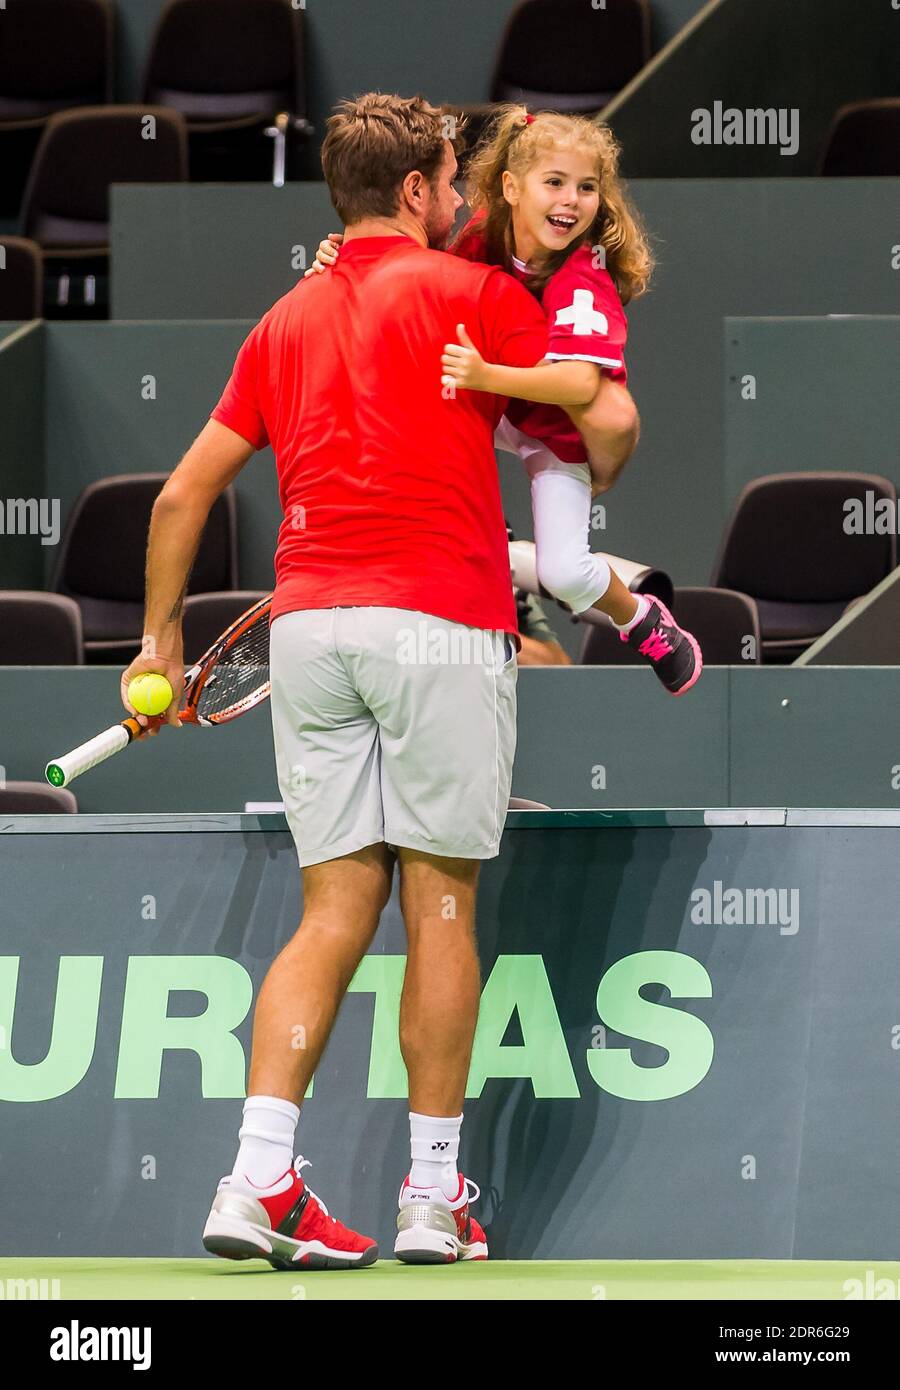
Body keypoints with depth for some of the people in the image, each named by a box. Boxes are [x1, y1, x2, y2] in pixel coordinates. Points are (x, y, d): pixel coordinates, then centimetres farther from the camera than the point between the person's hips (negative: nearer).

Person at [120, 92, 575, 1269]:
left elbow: (185, 491, 18)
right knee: (440, 906, 2)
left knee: (337, 909, 6)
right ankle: (434, 1196, 5)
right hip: (442, 620, -5)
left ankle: (258, 1180, -9)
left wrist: (160, 641, 25)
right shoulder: (472, 292, 1)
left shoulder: (287, 321, 18)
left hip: (309, 622, 5)